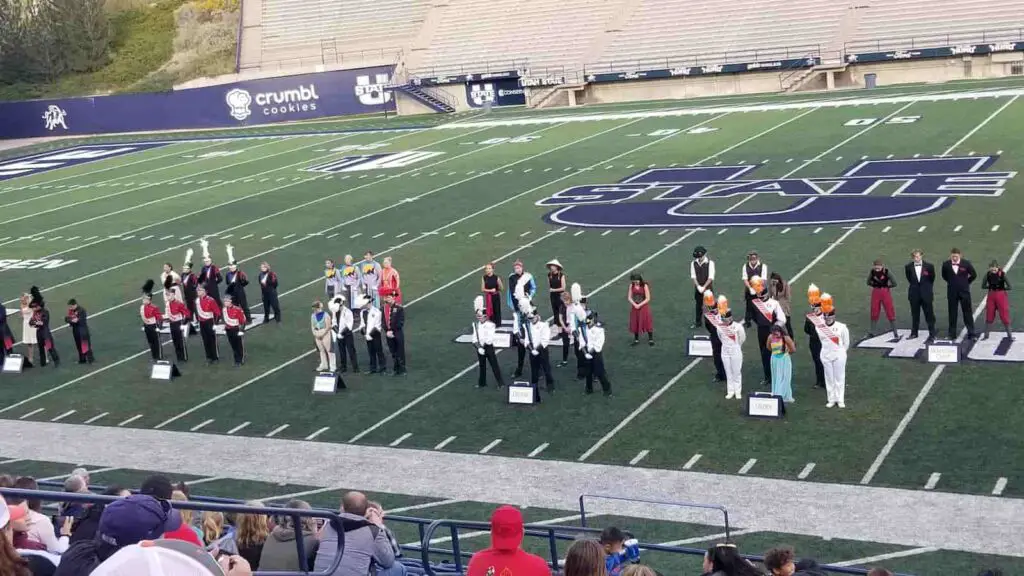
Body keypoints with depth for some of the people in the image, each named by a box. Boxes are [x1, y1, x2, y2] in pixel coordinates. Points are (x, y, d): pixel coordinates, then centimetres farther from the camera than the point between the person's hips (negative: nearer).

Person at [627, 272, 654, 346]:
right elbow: (629, 297, 0)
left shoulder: (644, 286, -15)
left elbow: (648, 298, -14)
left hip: (644, 307, -4)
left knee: (647, 323, 2)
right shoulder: (632, 285, -3)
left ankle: (650, 339, 12)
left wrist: (639, 305, -16)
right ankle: (636, 339, 21)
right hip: (634, 307, 4)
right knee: (635, 323, 8)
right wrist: (635, 304, -15)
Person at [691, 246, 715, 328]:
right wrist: (698, 286, -14)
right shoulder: (693, 263, -1)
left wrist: (704, 287, -19)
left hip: (708, 288, -4)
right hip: (698, 288, 4)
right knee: (698, 305, 13)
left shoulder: (710, 263, -12)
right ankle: (698, 322, 25)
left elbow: (711, 277, -15)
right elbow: (693, 276, -2)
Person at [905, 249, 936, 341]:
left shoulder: (929, 266, -6)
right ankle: (914, 333, 19)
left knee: (929, 315, 0)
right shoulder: (908, 267, -2)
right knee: (915, 315, 9)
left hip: (926, 294, -2)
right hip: (914, 294, 2)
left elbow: (932, 278, 9)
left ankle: (932, 334, 6)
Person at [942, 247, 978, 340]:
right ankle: (952, 334, 13)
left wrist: (966, 283, 6)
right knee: (952, 314, 6)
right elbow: (944, 276, 14)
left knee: (968, 313, 2)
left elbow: (974, 275, 6)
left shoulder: (966, 263, -7)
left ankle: (971, 334, 7)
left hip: (964, 291, -1)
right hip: (952, 292, 1)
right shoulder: (946, 264, -4)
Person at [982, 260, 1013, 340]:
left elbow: (1009, 287, -12)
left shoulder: (1002, 274, -13)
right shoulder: (988, 274, -4)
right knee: (989, 316, 8)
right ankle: (986, 335, 18)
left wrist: (1001, 288, -12)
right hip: (991, 296, 3)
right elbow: (983, 286, 3)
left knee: (1004, 316, 2)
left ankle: (1009, 334, 13)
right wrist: (990, 287, -8)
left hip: (1001, 296, -3)